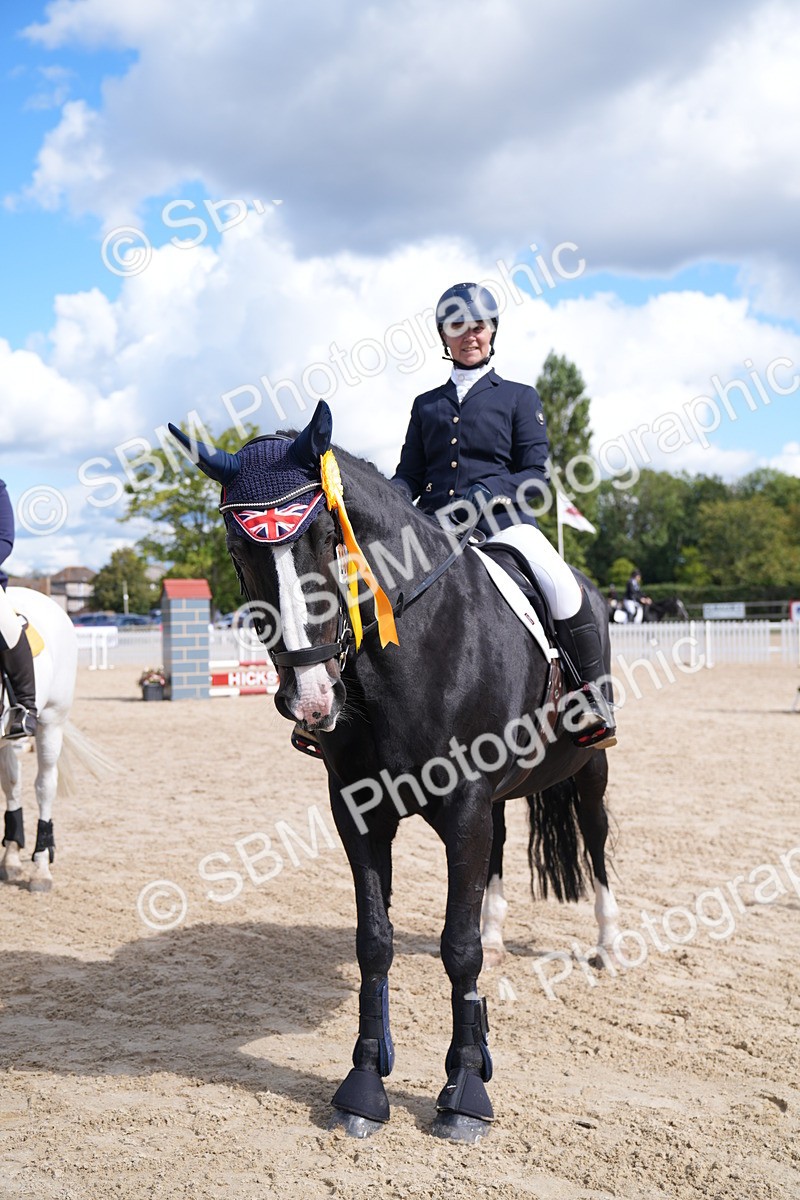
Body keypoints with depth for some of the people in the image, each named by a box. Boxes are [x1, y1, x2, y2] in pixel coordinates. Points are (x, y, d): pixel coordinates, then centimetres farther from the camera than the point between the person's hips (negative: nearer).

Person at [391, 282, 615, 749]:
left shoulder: (519, 397, 13)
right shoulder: (426, 405, 22)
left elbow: (537, 474, 4)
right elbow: (410, 474, 16)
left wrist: (490, 491, -16)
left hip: (501, 520, -3)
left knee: (563, 587, -31)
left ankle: (593, 699, -15)